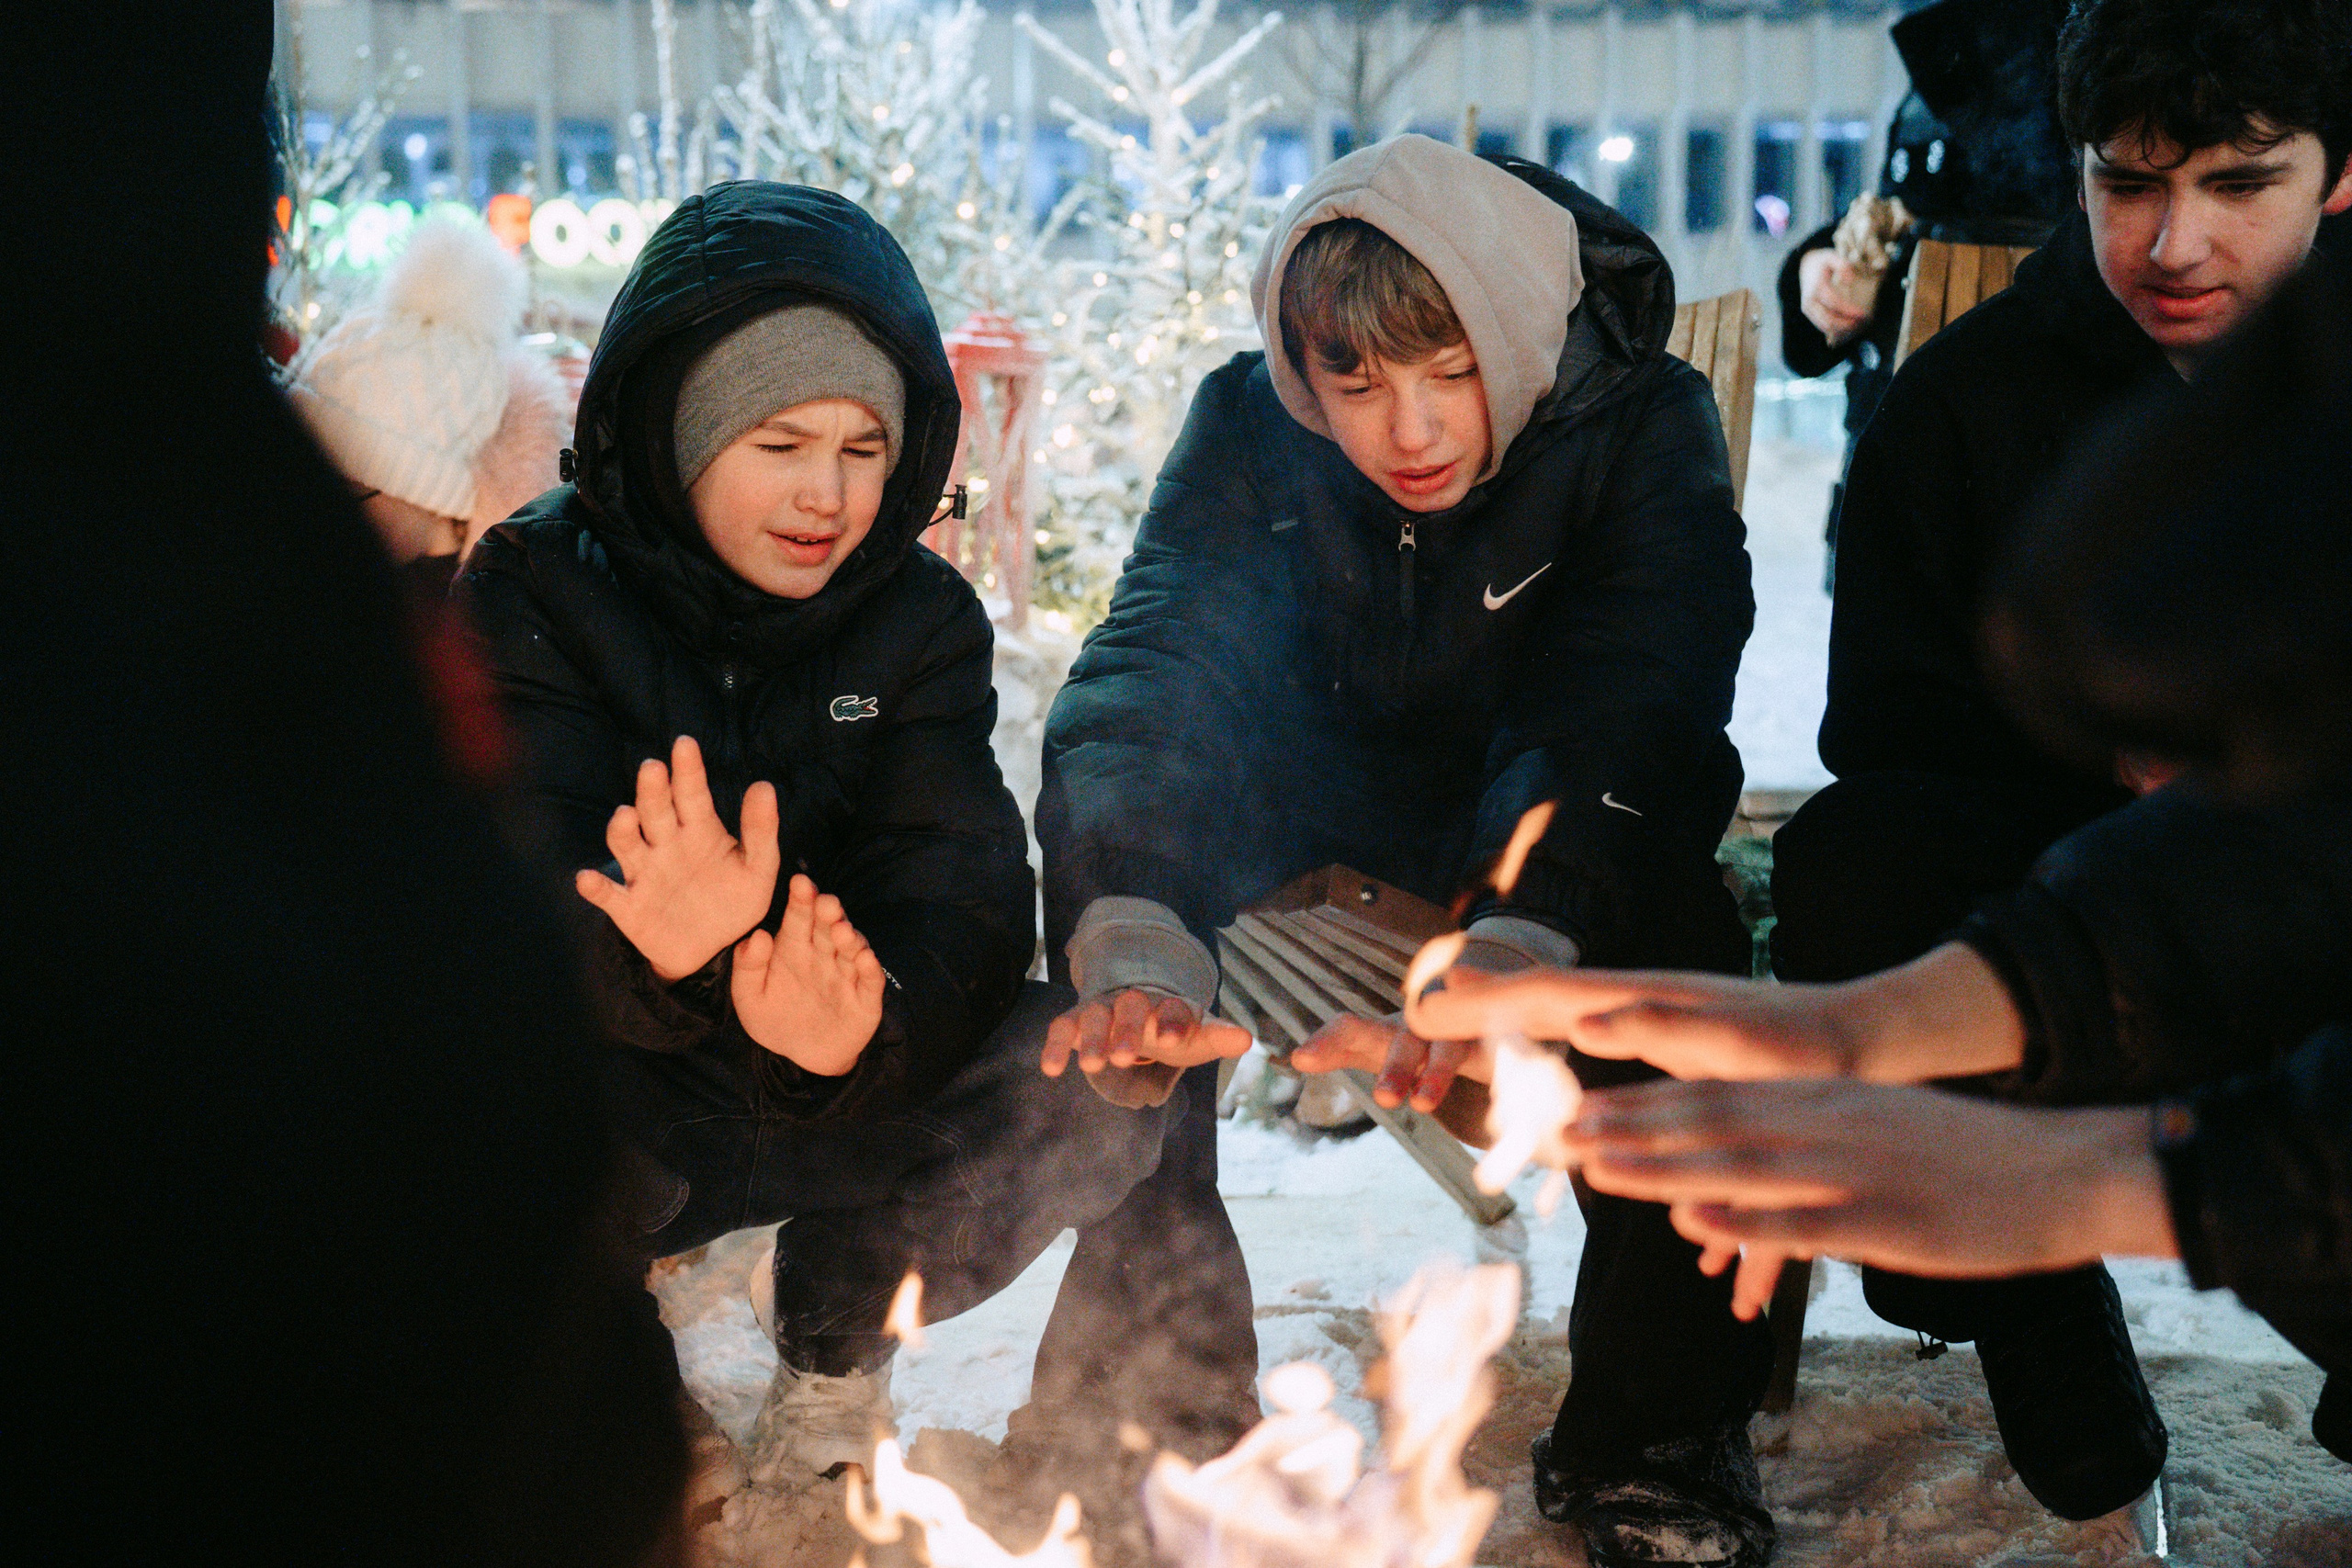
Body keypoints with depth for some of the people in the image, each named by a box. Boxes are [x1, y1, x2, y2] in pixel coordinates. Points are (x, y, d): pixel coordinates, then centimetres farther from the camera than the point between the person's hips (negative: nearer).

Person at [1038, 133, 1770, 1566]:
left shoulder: (1645, 426, -21)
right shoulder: (1249, 430, -16)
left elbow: (1622, 719, -34)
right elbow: (1151, 673, -29)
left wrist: (1508, 954, -54)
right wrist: (1134, 952, -48)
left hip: (1548, 843, -2)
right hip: (1312, 834, 2)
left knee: (1680, 946, -32)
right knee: (1111, 847, -25)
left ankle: (1656, 1439, -11)